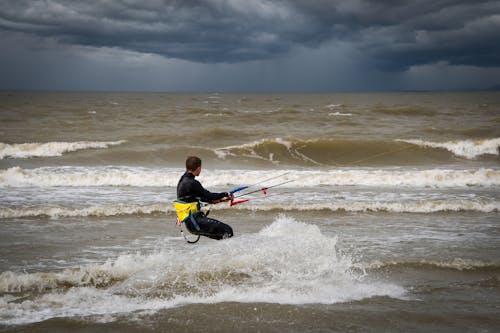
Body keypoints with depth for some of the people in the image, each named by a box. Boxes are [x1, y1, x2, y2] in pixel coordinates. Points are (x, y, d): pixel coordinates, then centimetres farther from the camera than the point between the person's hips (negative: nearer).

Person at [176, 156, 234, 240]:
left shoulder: (182, 181, 14)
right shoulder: (191, 183, -16)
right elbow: (209, 196, -11)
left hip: (189, 222, 10)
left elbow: (202, 197, 22)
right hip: (195, 222, -10)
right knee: (228, 231, -14)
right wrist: (225, 194, 4)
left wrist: (220, 199, 22)